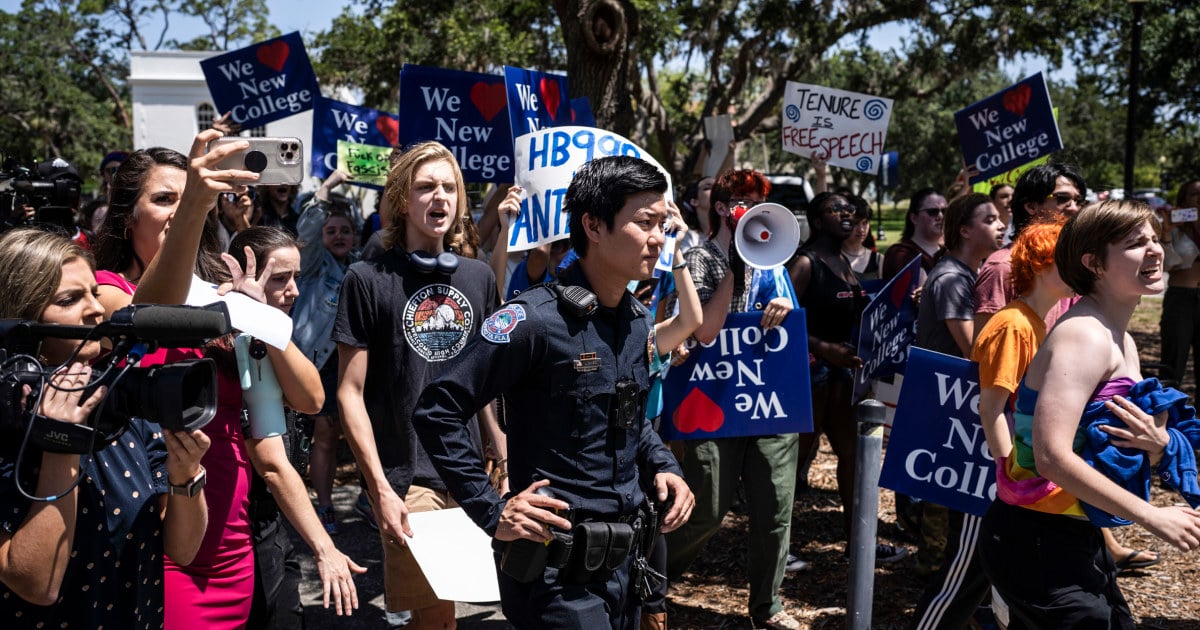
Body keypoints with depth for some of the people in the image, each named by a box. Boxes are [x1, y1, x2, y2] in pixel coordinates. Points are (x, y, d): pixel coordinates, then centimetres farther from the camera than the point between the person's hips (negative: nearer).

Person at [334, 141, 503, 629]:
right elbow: (350, 392, -6)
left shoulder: (478, 277, 8)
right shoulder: (368, 279, -6)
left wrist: (506, 459, 9)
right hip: (406, 478, -4)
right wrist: (380, 489, -13)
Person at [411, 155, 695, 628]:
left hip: (626, 562, 8)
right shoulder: (536, 320, -18)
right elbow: (437, 413, -16)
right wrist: (492, 514, -16)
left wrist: (663, 467, 5)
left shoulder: (637, 321, 7)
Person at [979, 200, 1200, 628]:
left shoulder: (1122, 342, 11)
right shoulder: (1086, 336, -19)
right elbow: (1052, 456, -29)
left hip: (1075, 539, 10)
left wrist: (1159, 444, -10)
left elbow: (1132, 458, 14)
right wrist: (1152, 516, -23)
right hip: (1037, 541, -10)